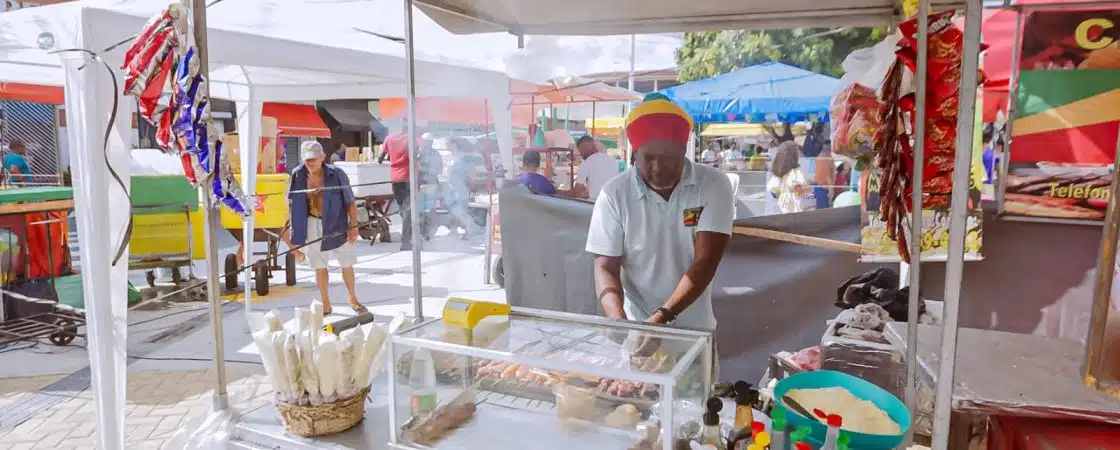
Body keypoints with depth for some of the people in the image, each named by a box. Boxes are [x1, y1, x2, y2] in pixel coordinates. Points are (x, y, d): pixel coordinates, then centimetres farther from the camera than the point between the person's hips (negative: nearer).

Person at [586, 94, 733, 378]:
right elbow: (606, 268, -11)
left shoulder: (713, 185, -12)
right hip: (637, 330, 0)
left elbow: (705, 263, -18)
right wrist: (619, 322, -28)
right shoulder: (614, 193, -11)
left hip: (695, 332, 1)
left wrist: (663, 316, -30)